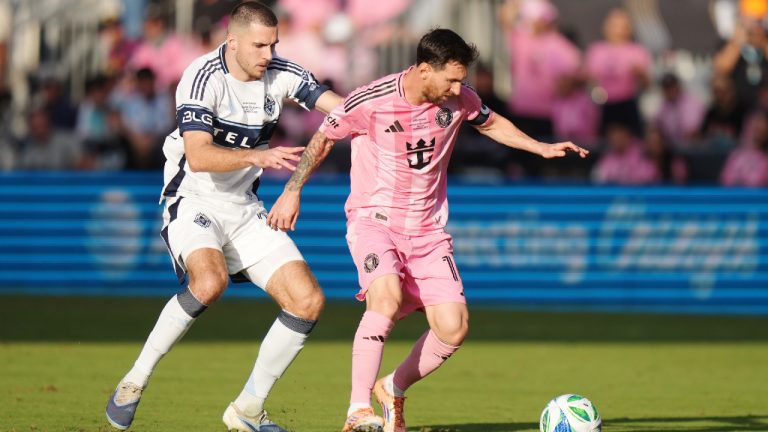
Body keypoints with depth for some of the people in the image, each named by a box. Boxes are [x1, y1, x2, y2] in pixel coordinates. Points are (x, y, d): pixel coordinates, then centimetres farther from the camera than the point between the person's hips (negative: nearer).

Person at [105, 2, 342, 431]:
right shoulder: (203, 77, -19)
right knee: (210, 281, -35)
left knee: (308, 301, -6)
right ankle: (136, 379, -17)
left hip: (244, 210, 6)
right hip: (194, 203, -6)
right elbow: (198, 157, -30)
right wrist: (257, 156, -42)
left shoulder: (281, 74, -2)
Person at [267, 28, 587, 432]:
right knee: (387, 297, -33)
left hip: (427, 228, 5)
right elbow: (323, 138, 0)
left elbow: (492, 124, 18)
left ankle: (393, 390, 19)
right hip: (373, 218, -5)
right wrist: (292, 191, -1)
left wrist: (543, 148, 9)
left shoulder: (459, 100, -4)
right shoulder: (370, 101, -17)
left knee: (453, 327, -8)